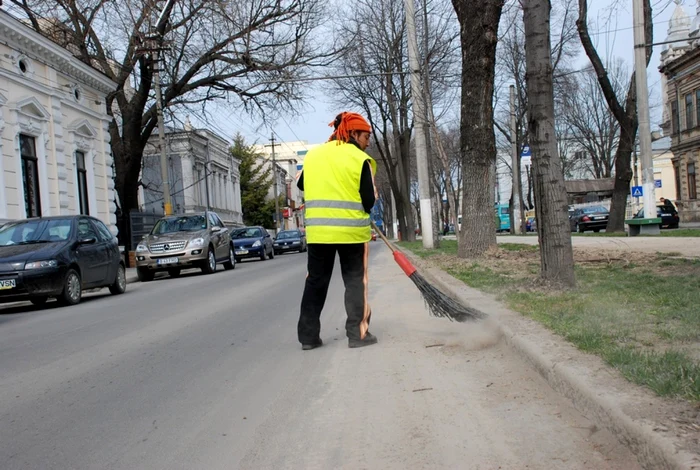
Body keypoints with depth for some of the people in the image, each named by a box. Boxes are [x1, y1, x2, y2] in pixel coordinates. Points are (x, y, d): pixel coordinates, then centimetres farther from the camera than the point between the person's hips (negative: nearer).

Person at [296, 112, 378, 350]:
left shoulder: (312, 155, 8)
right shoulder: (360, 159, -6)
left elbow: (301, 184, 22)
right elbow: (369, 201, -7)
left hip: (317, 229, 4)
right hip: (352, 229, -3)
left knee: (315, 281, 12)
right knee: (355, 281, 9)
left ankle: (308, 336, 13)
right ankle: (358, 333, 7)